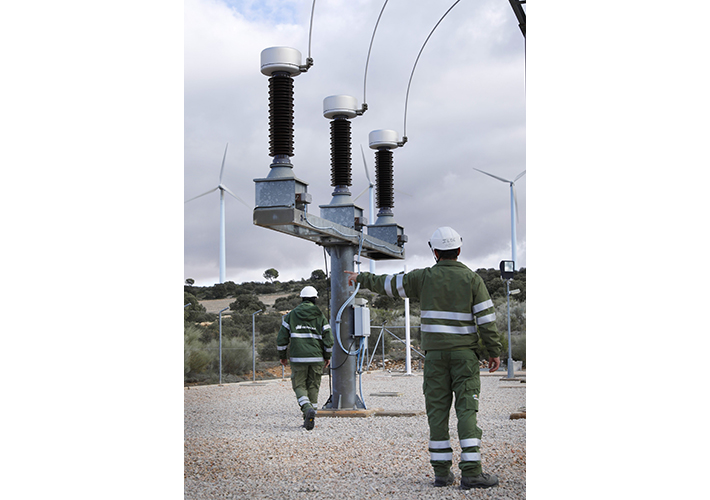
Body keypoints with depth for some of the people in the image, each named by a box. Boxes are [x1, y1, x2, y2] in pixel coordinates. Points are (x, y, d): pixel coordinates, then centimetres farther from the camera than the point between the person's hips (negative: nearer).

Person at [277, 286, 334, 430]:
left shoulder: (291, 315, 3)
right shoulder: (320, 316, 3)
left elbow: (282, 338, 4)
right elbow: (328, 339, 1)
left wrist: (282, 356, 15)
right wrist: (327, 356, 14)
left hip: (297, 358, -1)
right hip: (316, 358, 1)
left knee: (299, 386, 5)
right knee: (313, 387, 11)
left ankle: (308, 409, -22)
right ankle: (309, 419, 12)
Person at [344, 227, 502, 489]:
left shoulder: (424, 277, 1)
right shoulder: (472, 279, -2)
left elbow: (388, 283, 11)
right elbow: (486, 318, -6)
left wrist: (361, 278, 28)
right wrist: (494, 352, 1)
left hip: (434, 352, 1)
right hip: (464, 353, -1)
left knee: (437, 411, 5)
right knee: (466, 410, -4)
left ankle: (442, 472, 5)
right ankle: (471, 472, -11)